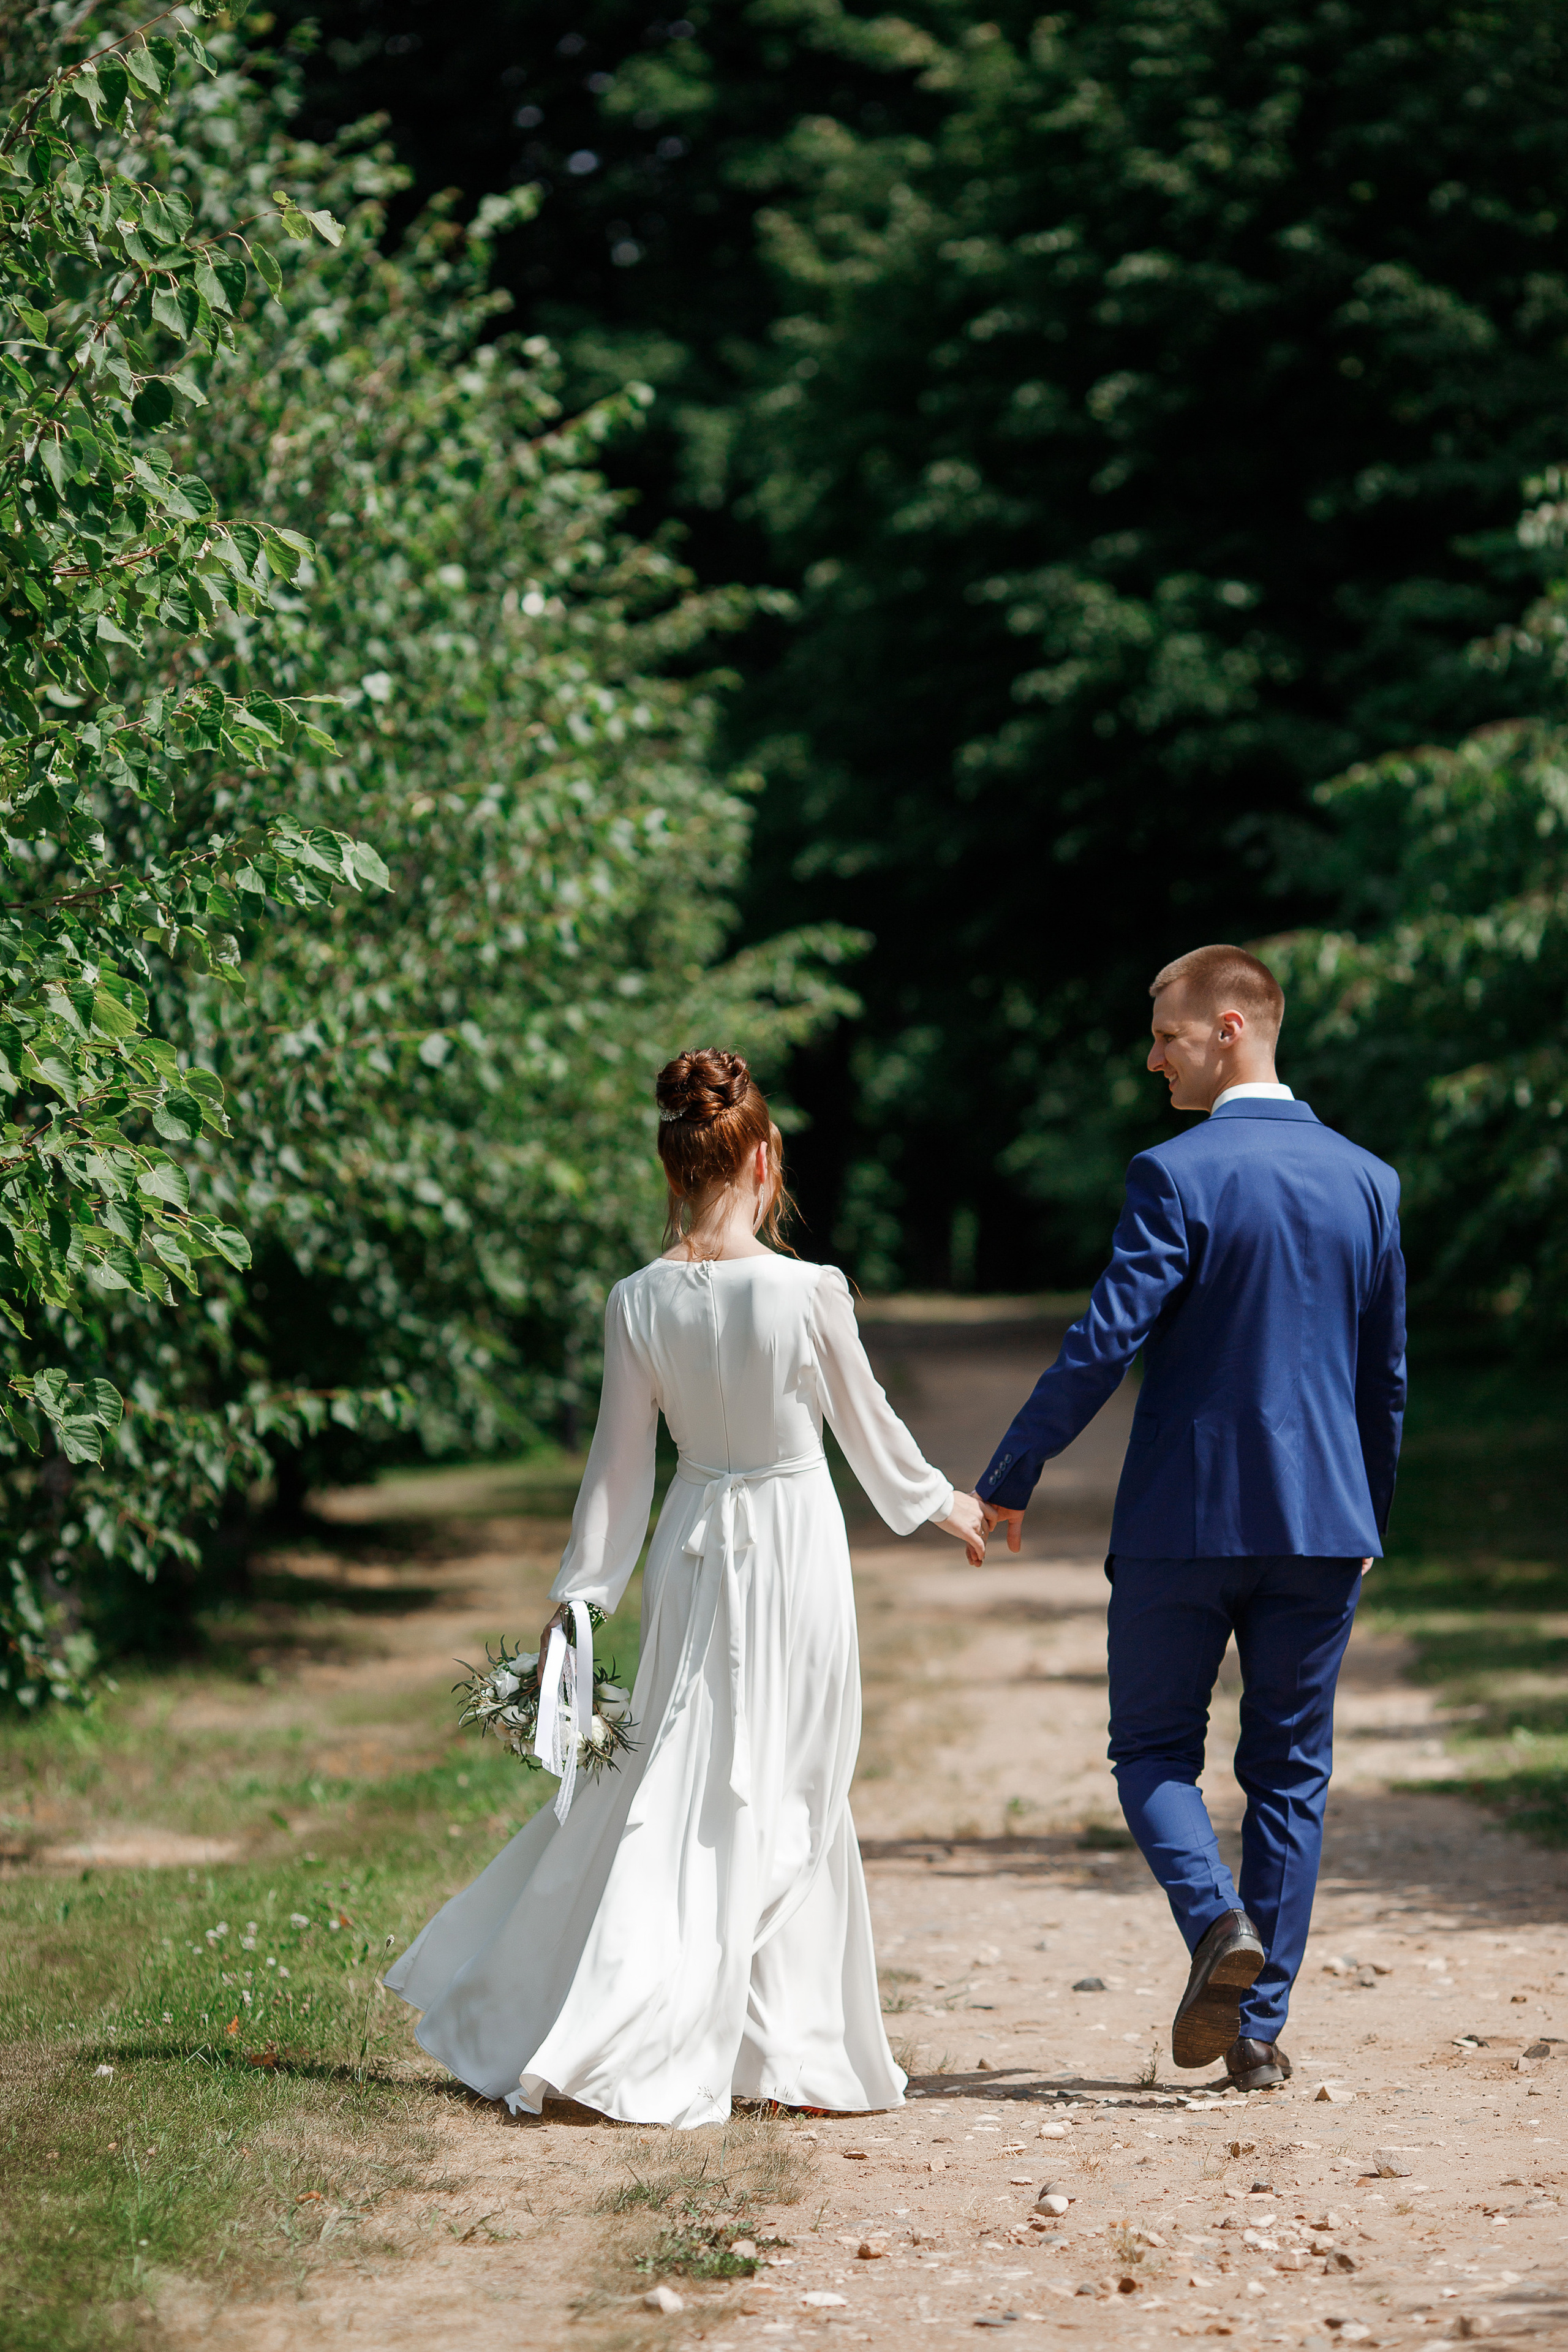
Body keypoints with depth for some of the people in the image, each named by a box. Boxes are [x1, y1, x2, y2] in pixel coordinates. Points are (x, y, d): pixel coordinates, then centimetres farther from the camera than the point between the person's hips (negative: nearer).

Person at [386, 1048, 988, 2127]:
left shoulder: (640, 1301, -5)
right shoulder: (809, 1291, -14)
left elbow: (620, 1465, -1)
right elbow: (869, 1428, 0)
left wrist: (578, 1597, 7)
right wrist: (943, 1503, 19)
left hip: (695, 1551, 3)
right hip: (796, 1549, -3)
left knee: (684, 1787, 13)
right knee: (783, 1795, 7)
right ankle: (790, 2050, 11)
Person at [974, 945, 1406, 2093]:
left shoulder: (1175, 1176, -11)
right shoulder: (1367, 1180, 5)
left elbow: (1106, 1341, -15)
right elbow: (1386, 1370, 11)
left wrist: (1009, 1479, -7)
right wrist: (1370, 1509, 23)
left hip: (1184, 1515, -4)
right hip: (1323, 1521, 4)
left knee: (1154, 1750, 11)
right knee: (1290, 1770, 11)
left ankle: (1218, 1921, -15)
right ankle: (1260, 2024, 9)